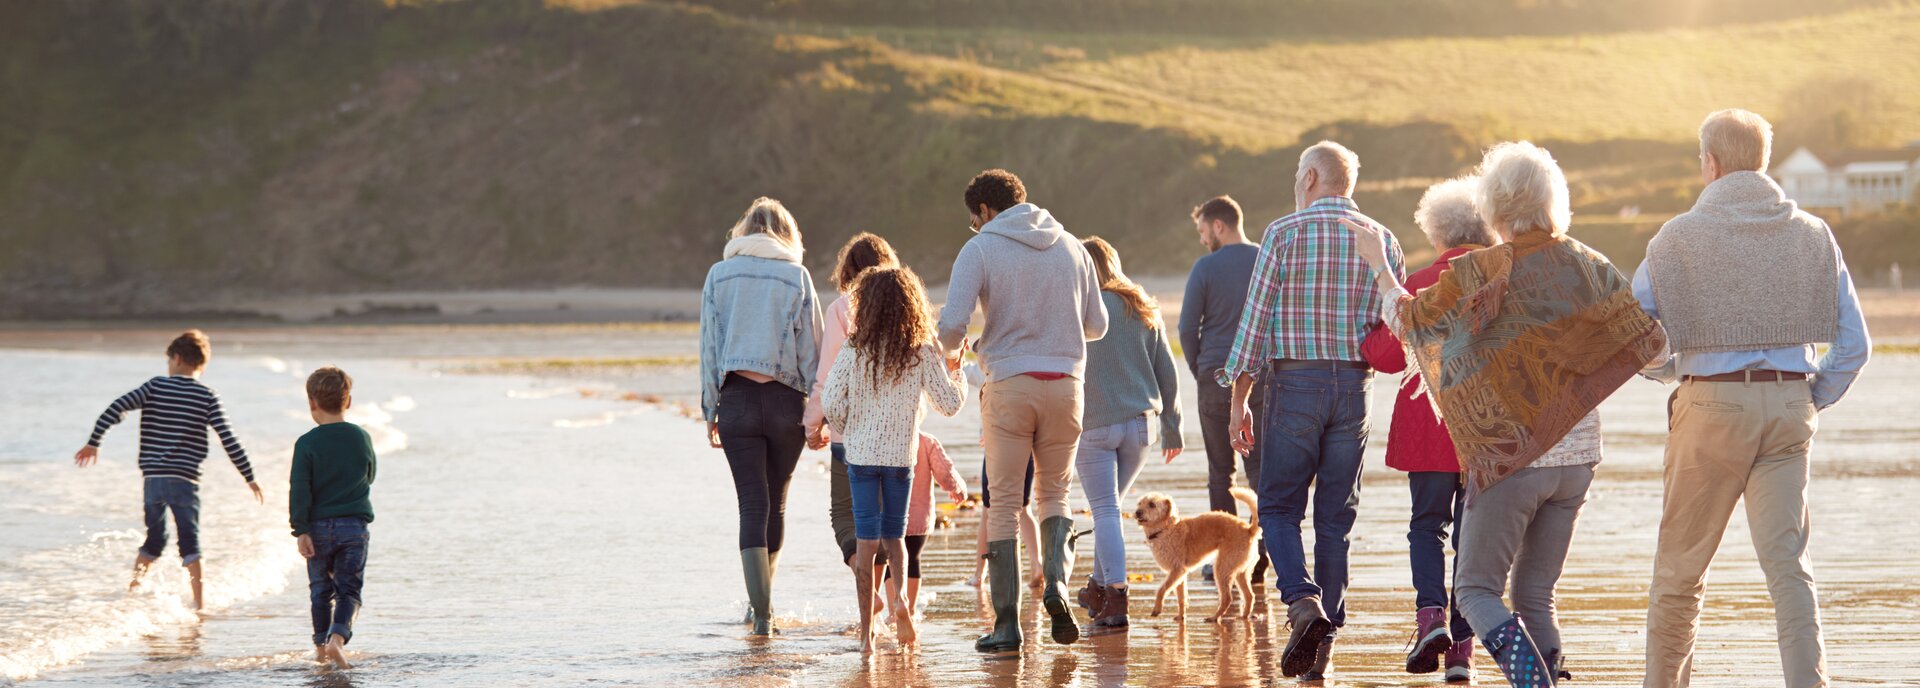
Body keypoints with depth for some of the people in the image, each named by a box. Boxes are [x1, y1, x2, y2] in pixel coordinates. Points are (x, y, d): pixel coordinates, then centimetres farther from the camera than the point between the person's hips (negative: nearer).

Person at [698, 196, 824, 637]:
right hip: (786, 400, 0)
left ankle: (761, 612, -8)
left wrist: (710, 411, 10)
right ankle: (761, 599, 26)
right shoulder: (797, 277, 0)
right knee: (776, 505, 15)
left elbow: (708, 348, 5)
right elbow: (811, 350, 0)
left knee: (753, 505, 0)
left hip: (737, 398, 0)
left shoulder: (719, 275, 4)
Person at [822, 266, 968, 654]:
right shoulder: (922, 354, -6)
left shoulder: (853, 352, -6)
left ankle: (866, 633, 2)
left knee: (866, 541, 4)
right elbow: (950, 404, -1)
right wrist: (956, 374, 18)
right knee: (894, 534, 17)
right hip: (901, 455, 0)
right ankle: (900, 596, -12)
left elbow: (831, 403, -9)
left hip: (861, 454, 0)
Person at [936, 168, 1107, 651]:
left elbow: (951, 325, -12)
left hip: (1009, 385, -3)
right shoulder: (1070, 246, 10)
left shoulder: (980, 249, -2)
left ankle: (1007, 624, 1)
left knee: (1004, 503, 4)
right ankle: (1056, 581, -8)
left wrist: (954, 347, 11)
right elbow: (1096, 326, 12)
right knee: (1054, 493, 18)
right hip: (1065, 382, 3)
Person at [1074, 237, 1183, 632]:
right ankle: (1099, 587, 28)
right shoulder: (1143, 310, 8)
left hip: (1093, 426, -5)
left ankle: (1115, 599, -12)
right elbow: (1167, 372, 11)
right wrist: (1171, 428, 18)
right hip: (1140, 422, 5)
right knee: (1109, 506, 20)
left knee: (1105, 510, -3)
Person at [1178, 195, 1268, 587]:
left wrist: (1200, 372, 9)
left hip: (1217, 378, -2)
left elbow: (1187, 328, -5)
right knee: (1260, 469, 4)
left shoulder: (1206, 268, -5)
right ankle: (1258, 561, -2)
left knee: (1221, 473, 6)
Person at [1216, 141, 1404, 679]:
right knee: (1335, 518, 8)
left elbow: (1255, 319, -5)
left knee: (1278, 507, 5)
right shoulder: (1383, 242, 6)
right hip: (1355, 387, 3)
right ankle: (1323, 643, 8)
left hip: (1294, 380, -3)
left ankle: (1304, 601, -19)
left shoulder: (1284, 233, -4)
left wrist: (1238, 401, -1)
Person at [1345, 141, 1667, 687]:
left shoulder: (1477, 274, -10)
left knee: (1477, 590, 4)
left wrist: (1379, 263, 22)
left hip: (1508, 454, -4)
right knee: (1535, 595, 15)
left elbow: (1408, 319, 6)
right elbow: (1652, 345, -1)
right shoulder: (1587, 267, -1)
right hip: (1576, 457, 4)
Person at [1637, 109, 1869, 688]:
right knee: (1788, 563, -2)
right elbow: (1853, 345, 6)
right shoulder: (1812, 235, 7)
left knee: (1680, 568, 10)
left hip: (1711, 407, -2)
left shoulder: (1679, 238, -1)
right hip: (1788, 409, 2)